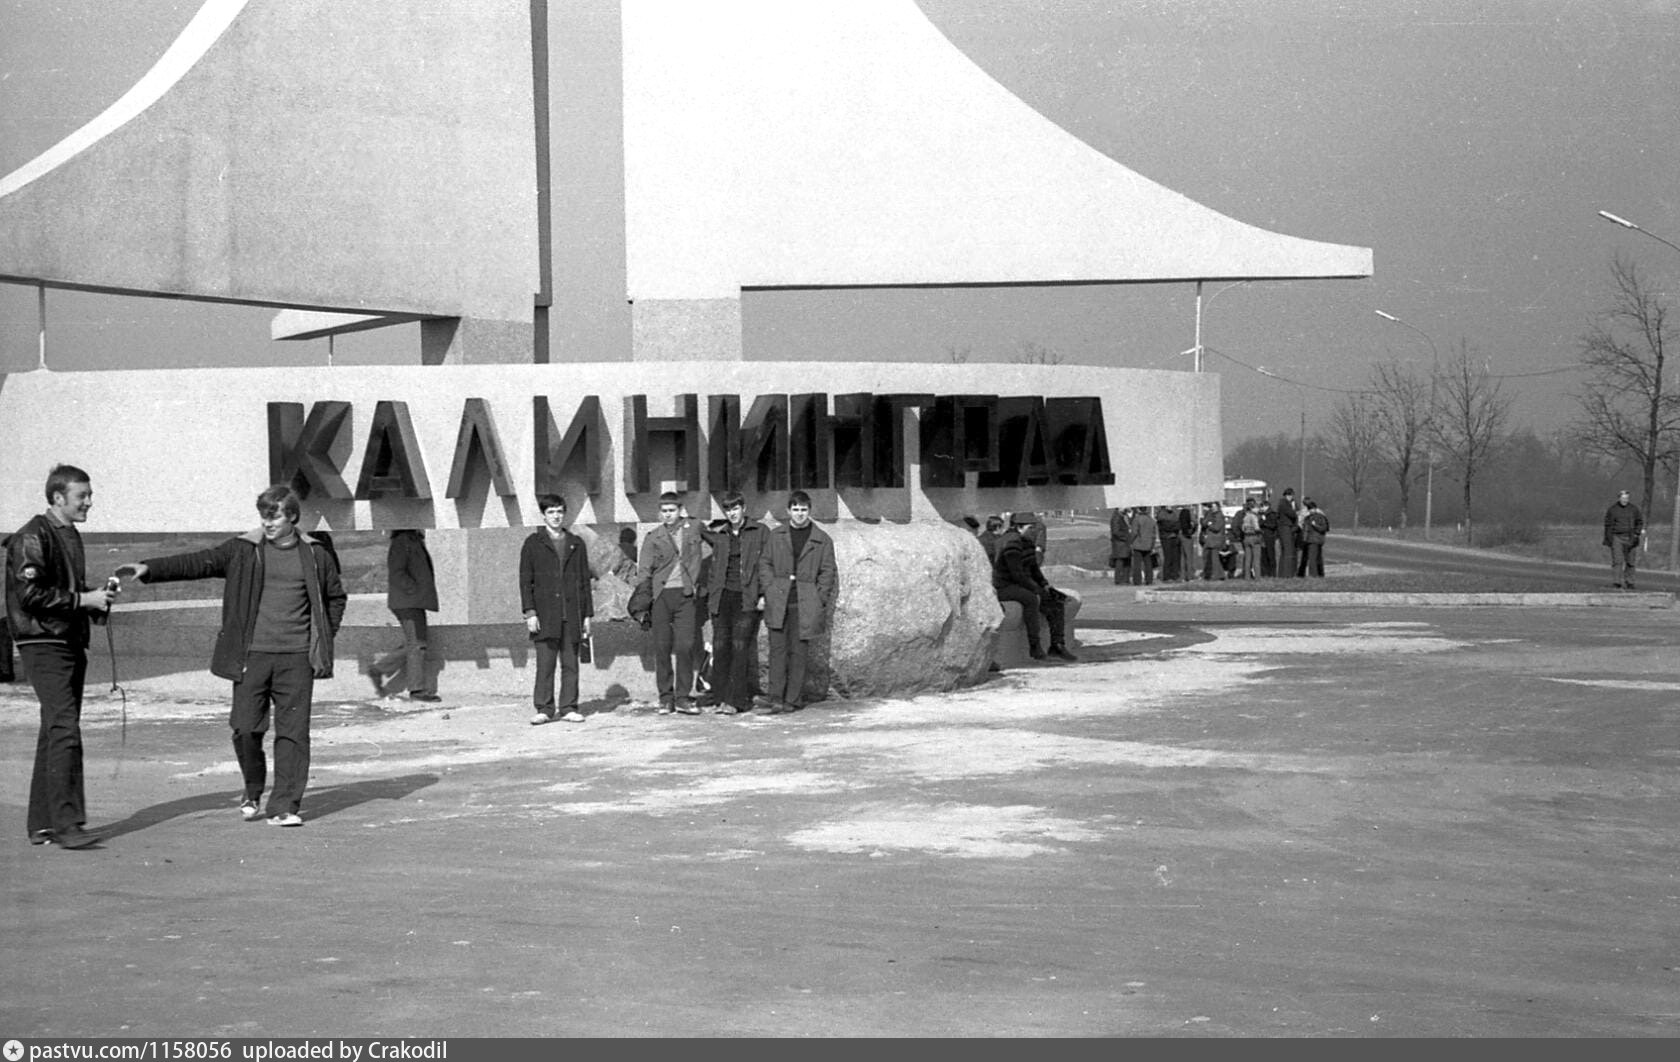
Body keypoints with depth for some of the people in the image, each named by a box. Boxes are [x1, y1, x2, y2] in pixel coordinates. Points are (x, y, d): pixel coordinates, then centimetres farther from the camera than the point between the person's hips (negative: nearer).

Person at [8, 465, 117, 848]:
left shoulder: (71, 536, 18)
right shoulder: (32, 537, -10)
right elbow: (29, 595, -18)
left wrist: (99, 599, 8)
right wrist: (83, 599, -16)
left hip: (71, 642, 9)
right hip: (43, 643, -9)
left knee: (54, 732, 10)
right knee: (64, 730, -16)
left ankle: (41, 823, 15)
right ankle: (66, 824, -17)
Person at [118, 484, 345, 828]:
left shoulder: (315, 555, 6)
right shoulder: (242, 550, 3)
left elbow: (336, 597, 18)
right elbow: (195, 563, -3)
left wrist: (324, 639, 9)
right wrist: (149, 569, -13)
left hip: (296, 657, 0)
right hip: (252, 655, 0)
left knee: (293, 731, -2)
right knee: (245, 728, -3)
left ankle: (285, 806, 3)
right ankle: (253, 792, 22)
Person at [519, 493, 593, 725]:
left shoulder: (576, 544, 14)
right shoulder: (533, 543, 6)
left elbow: (585, 581, 15)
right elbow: (525, 581, 3)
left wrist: (587, 614, 10)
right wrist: (530, 612, -6)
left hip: (572, 613, 2)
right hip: (545, 614, -2)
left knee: (570, 664, 3)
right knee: (545, 664, -5)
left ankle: (569, 708, 7)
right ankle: (543, 709, -1)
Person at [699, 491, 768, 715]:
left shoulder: (760, 532, 2)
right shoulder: (719, 535, 14)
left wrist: (764, 595, -7)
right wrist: (710, 595, 13)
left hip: (747, 598, -4)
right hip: (722, 596, 4)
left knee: (740, 648, -9)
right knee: (720, 647, 0)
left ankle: (734, 700, -9)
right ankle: (718, 695, 6)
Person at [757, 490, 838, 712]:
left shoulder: (822, 540, 6)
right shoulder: (775, 536, 11)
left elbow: (827, 572, 6)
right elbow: (764, 564, 12)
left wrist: (819, 600, -2)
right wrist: (769, 590, -1)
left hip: (805, 605, -1)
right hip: (778, 602, 1)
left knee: (799, 651, 0)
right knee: (778, 648, -5)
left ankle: (793, 699, 4)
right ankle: (776, 696, -7)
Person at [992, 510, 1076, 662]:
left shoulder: (1026, 542, 11)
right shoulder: (1012, 544, -20)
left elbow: (1034, 569, 18)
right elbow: (1017, 575, -25)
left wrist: (1045, 585, 3)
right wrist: (1036, 589, -19)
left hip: (1022, 585, 10)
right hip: (1005, 586, -10)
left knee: (1056, 600, -2)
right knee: (1031, 598, -38)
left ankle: (1057, 646, -7)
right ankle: (1034, 646, -34)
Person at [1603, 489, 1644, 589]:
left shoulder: (1633, 508, 6)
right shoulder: (1612, 509, 1)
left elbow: (1640, 521, 12)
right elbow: (1608, 526, 4)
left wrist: (1637, 533, -5)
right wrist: (1607, 542, 3)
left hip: (1630, 538, 2)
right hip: (1616, 537, -2)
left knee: (1630, 562, 4)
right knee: (1617, 561, -11)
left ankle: (1629, 582, 13)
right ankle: (1616, 582, -13)